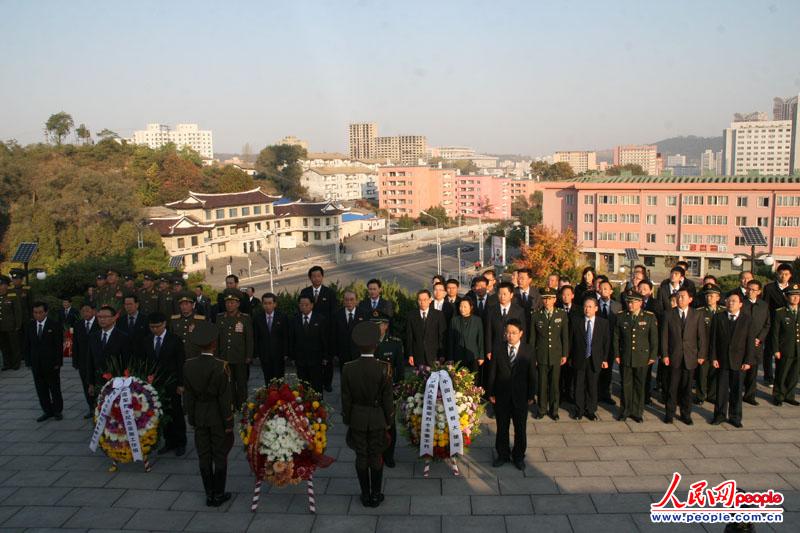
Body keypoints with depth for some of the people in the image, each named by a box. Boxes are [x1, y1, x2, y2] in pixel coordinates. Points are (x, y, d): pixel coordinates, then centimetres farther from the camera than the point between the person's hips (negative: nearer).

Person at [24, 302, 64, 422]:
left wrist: (58, 363, -11)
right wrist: (29, 362, 3)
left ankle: (57, 411, 20)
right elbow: (27, 345, 8)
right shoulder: (29, 326, 5)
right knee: (41, 390, 9)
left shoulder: (55, 325, -8)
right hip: (36, 365, 4)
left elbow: (59, 345, -8)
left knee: (55, 389, 7)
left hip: (51, 364, -4)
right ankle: (47, 411, 20)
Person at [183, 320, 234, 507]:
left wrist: (191, 418, 11)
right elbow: (224, 397, -16)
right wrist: (229, 423, -7)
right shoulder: (220, 366, -20)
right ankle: (219, 495, 19)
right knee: (220, 456, 11)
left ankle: (209, 494, 23)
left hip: (199, 415, 4)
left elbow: (187, 394, 0)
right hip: (218, 417, -4)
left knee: (204, 456, 14)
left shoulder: (188, 365, -8)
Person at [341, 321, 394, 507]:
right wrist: (389, 420, 4)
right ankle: (376, 495, 26)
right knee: (376, 457, 14)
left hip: (357, 419, 1)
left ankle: (366, 495, 27)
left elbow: (346, 399, -5)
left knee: (361, 457, 15)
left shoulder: (348, 369, -14)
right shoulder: (384, 368, -18)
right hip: (377, 419, -1)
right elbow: (387, 399, -10)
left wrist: (347, 420, 9)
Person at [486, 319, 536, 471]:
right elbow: (492, 371, -5)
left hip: (520, 396, 0)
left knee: (520, 428, 14)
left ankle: (518, 456, 33)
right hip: (501, 395, 0)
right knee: (502, 427, 14)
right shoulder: (498, 347, -9)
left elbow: (532, 374, -3)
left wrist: (531, 395, -1)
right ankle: (502, 454, 34)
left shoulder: (527, 350, -9)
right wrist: (490, 392, -4)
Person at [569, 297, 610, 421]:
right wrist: (570, 357, 1)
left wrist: (605, 359, 0)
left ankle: (591, 411, 22)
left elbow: (606, 342, 3)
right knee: (579, 386, 6)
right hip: (579, 359, 0)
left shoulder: (603, 323, 1)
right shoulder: (576, 322, -1)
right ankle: (579, 410, 20)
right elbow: (571, 341, 2)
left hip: (595, 360, 0)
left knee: (592, 386, 7)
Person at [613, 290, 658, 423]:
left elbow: (654, 338, 0)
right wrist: (616, 355, 0)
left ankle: (637, 412, 21)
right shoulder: (621, 316, 0)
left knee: (639, 385, 9)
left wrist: (653, 356, -2)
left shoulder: (650, 317, -3)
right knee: (626, 384, 8)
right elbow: (616, 337, 4)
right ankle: (625, 411, 20)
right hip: (625, 357, 1)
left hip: (642, 357, -1)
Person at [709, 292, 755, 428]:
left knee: (736, 390, 7)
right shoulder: (718, 317, 2)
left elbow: (750, 341, -2)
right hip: (722, 360, 1)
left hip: (739, 361, 0)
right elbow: (713, 339, 1)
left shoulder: (747, 319, 0)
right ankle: (720, 415, 18)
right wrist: (713, 357, -5)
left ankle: (735, 417, 19)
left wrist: (748, 361, -7)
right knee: (721, 389, 6)